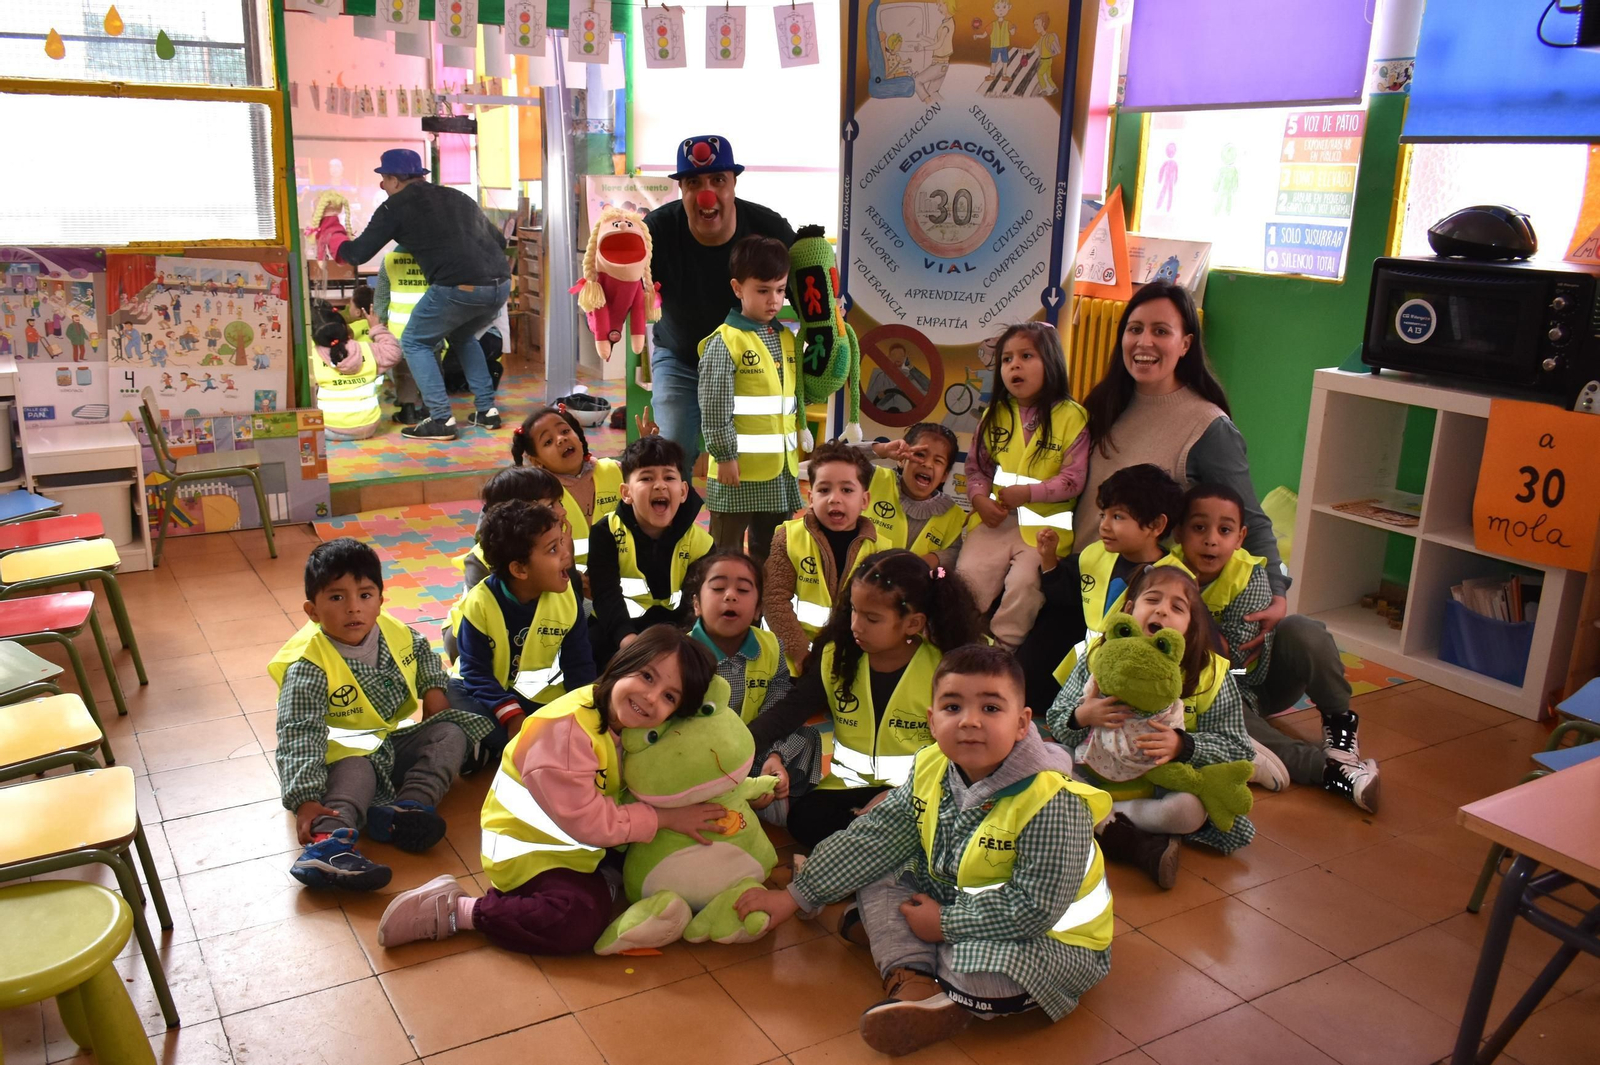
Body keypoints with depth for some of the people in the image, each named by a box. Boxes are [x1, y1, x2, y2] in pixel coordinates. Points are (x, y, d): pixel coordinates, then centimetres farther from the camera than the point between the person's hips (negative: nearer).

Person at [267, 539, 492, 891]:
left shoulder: (393, 631, -2)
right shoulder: (308, 665, -23)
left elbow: (422, 650, 23)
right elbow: (299, 734, -31)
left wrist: (434, 687, 2)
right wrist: (305, 800, -42)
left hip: (398, 737, 7)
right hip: (347, 752, -7)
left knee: (451, 731, -9)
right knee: (354, 774, -35)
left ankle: (406, 808, -31)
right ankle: (328, 843, -62)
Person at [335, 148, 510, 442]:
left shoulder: (396, 206, 9)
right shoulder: (459, 198, 26)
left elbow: (359, 254, 12)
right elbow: (499, 240, 29)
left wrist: (338, 247, 33)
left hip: (459, 288, -6)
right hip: (501, 284, 6)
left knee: (415, 343, 16)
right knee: (463, 338, 32)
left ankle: (441, 420, 6)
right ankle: (487, 410, 24)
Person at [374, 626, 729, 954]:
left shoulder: (626, 719, -4)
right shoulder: (566, 729, -30)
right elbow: (589, 822, -28)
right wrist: (666, 817, -22)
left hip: (580, 842, 8)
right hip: (530, 846, -8)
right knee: (580, 923, -28)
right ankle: (452, 909, -13)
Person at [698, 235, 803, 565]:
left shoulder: (786, 338, 11)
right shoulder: (725, 341, -11)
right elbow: (714, 408, -14)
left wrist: (796, 444, 14)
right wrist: (725, 457, -16)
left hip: (782, 467, 7)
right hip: (740, 466, -7)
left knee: (773, 548, 17)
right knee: (727, 550, 4)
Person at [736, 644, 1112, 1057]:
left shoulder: (1055, 803, -31)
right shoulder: (931, 769, -10)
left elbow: (1034, 908, -30)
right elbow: (874, 837, -3)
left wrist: (945, 924, -22)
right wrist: (795, 895, -3)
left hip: (1050, 938, -6)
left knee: (986, 971, -35)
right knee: (879, 875, -2)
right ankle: (911, 977, -16)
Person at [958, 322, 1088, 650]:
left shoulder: (1071, 416, -5)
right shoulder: (995, 414, 10)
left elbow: (1073, 479, -9)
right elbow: (976, 467, 12)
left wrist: (1027, 492, -18)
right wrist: (980, 499, -8)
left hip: (1043, 523, -4)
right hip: (994, 520, 4)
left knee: (1025, 582, -21)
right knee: (968, 576, -11)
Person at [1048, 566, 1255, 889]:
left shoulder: (1209, 674, -9)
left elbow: (1237, 748, -9)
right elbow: (1057, 726, 0)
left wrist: (1183, 745, -27)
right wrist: (1082, 717, -25)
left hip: (1168, 783, -2)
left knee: (1192, 809, -35)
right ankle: (1138, 845, -26)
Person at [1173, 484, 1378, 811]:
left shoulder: (1249, 573, -21)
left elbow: (1235, 655, -25)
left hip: (1257, 680, 1)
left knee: (1302, 630, -28)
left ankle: (1339, 721, -5)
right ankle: (1326, 768, -37)